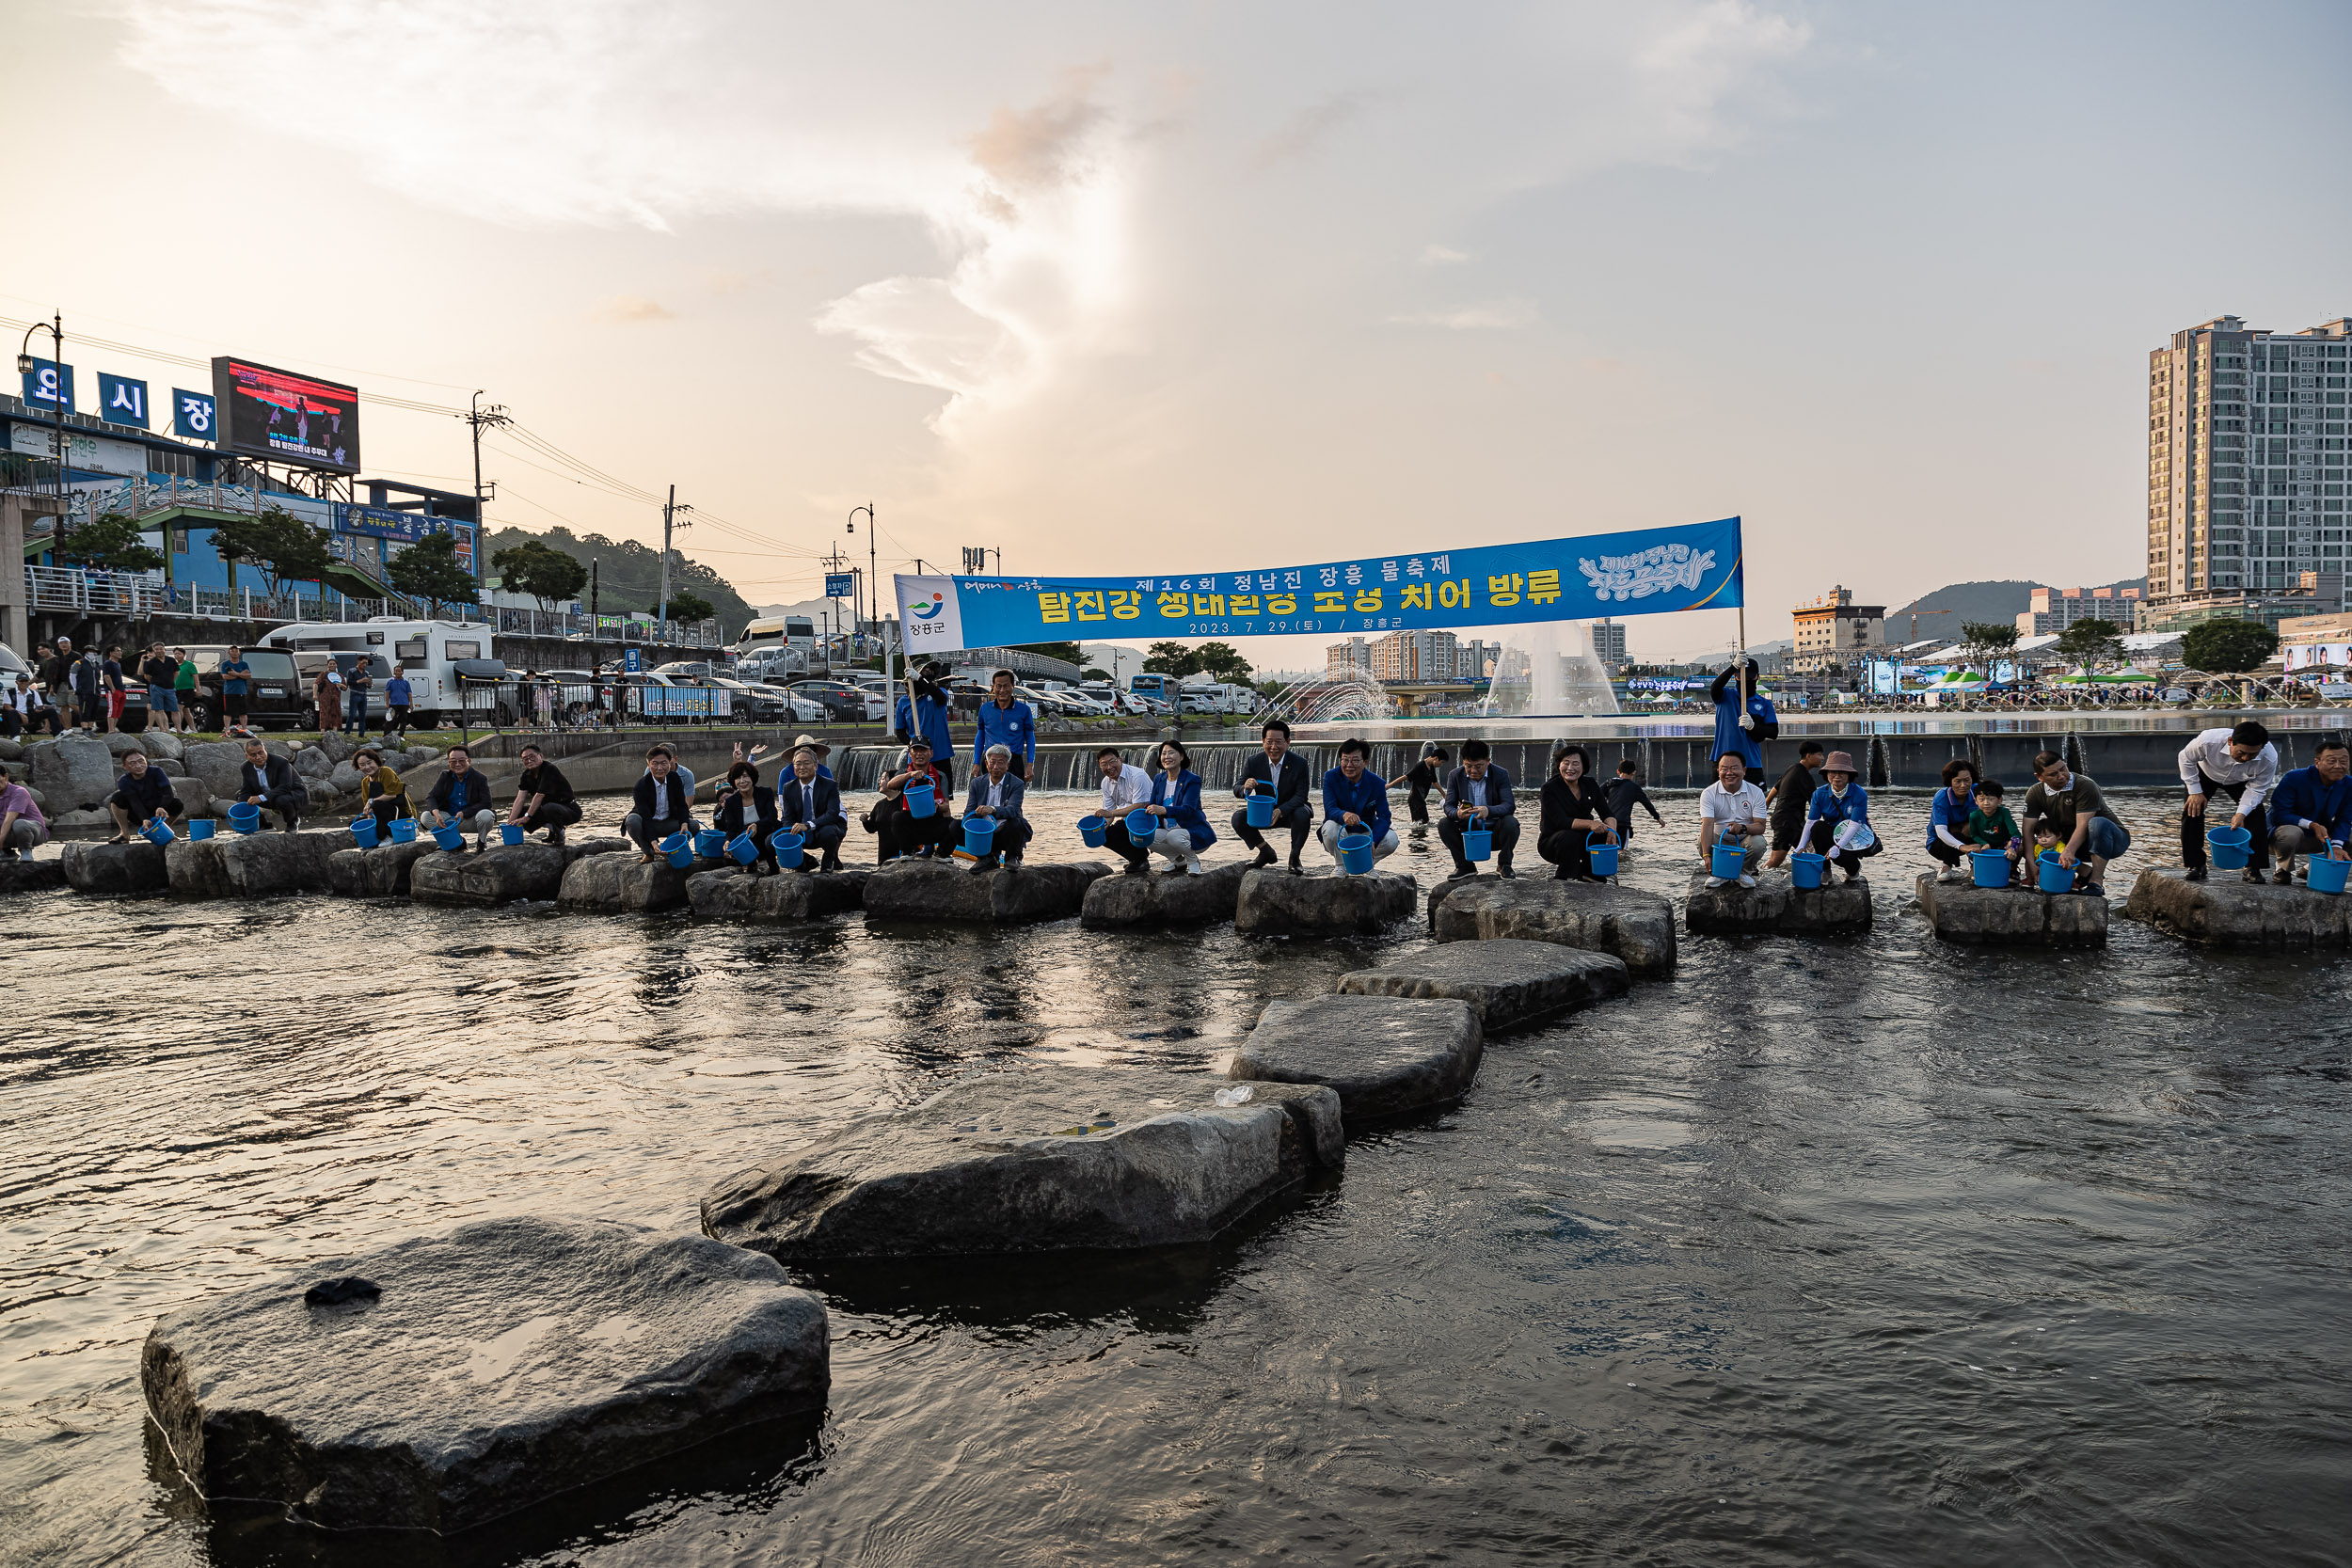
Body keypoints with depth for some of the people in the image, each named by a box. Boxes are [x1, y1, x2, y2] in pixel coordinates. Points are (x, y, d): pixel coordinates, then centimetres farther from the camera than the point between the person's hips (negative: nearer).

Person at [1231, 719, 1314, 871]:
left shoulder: (1300, 764, -16)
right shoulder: (1253, 763, -11)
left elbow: (1301, 795, -20)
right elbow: (1236, 789, -10)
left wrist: (1280, 811, -38)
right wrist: (1245, 788, -37)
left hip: (1289, 811, -2)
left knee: (1302, 815, -36)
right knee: (1238, 818, -22)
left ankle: (1294, 857, -10)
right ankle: (1266, 852, 2)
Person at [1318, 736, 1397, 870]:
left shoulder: (1378, 783, -11)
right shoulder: (1331, 777, -14)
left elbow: (1384, 817, -14)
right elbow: (1330, 810, -22)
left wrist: (1372, 842, -33)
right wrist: (1344, 815, -48)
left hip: (1366, 833, 1)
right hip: (1341, 835, -1)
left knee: (1391, 839, -26)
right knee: (1330, 827, -35)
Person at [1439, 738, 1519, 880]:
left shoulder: (1501, 774, -10)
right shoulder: (1455, 776, -4)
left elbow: (1509, 806, -20)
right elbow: (1448, 806, -9)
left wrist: (1488, 810, -43)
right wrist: (1457, 814, -37)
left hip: (1494, 832, -2)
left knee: (1510, 823, -32)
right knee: (1444, 825, -22)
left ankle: (1504, 865, -7)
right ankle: (1464, 866, -4)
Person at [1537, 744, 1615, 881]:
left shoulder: (1590, 785, 0)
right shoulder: (1550, 788, -17)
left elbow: (1607, 813, -5)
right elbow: (1561, 821, -28)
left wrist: (1612, 830, -28)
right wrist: (1590, 824, -43)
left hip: (1581, 840, 5)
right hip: (1551, 842, -5)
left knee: (1605, 833, -19)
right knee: (1570, 837, -35)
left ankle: (1589, 873, 0)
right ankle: (1562, 878, -15)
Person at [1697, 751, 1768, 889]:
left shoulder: (1756, 793, -7)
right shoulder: (1709, 793, -11)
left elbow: (1760, 826, -14)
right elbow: (1707, 825, -24)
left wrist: (1743, 828, -39)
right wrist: (1706, 855, -38)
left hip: (1744, 842, 0)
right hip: (1719, 841, 0)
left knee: (1758, 843, -31)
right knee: (1702, 841, -30)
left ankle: (1745, 872, 2)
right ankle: (1720, 873, -1)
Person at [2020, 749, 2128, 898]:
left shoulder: (2085, 786, -23)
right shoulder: (2035, 794, -8)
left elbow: (2083, 826, -32)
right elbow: (2028, 830, -17)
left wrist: (2068, 851, -48)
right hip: (2072, 844, 5)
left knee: (2097, 823, -36)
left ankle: (2096, 883, -35)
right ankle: (2085, 872, -6)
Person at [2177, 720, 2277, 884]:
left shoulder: (2269, 758, -38)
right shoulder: (2208, 740, -44)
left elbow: (2256, 789, -22)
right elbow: (2186, 758, -21)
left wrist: (2242, 813, -36)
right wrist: (2195, 791, -21)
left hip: (2240, 781, 1)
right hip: (2205, 773, -1)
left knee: (2256, 815, -16)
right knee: (2192, 812, -14)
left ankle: (2253, 868, -4)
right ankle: (2196, 865, -2)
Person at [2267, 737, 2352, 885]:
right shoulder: (2295, 778, -21)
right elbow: (2279, 814, -24)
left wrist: (2335, 847, -25)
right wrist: (2312, 825, -34)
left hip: (2320, 838, 6)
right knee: (2291, 833, -39)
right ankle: (2284, 871, -9)